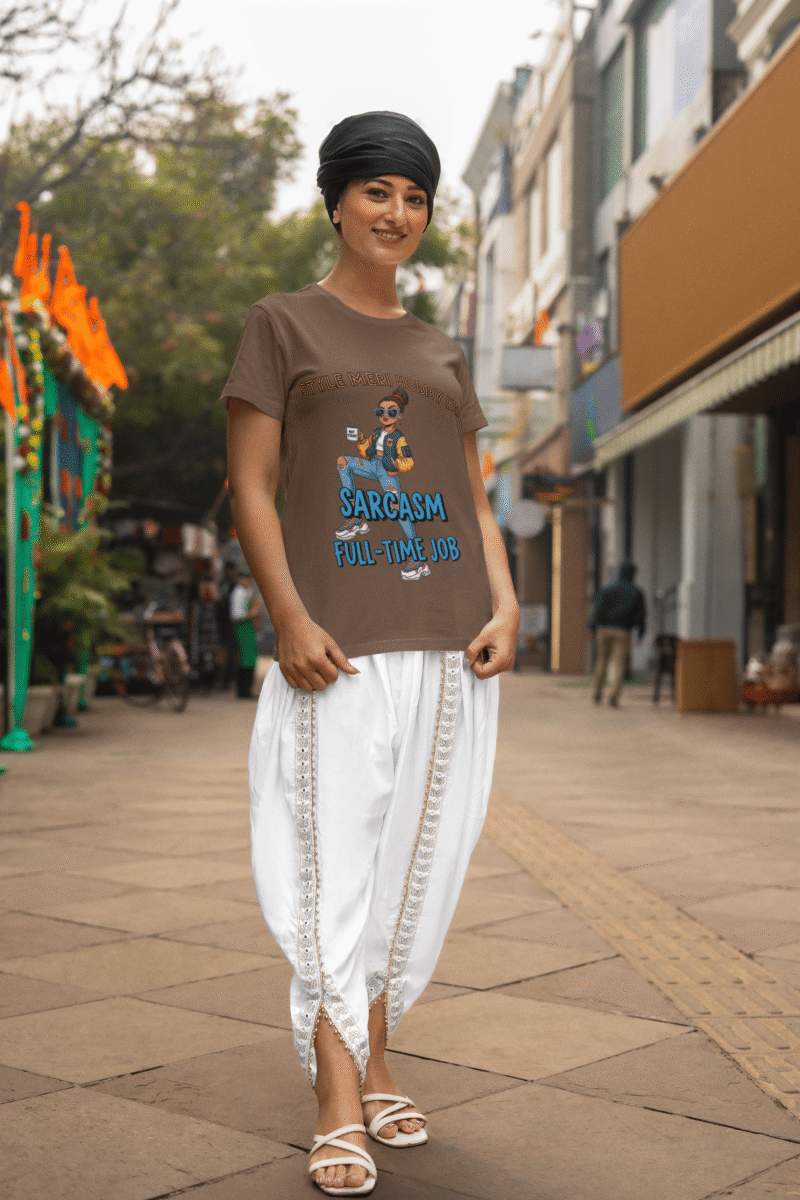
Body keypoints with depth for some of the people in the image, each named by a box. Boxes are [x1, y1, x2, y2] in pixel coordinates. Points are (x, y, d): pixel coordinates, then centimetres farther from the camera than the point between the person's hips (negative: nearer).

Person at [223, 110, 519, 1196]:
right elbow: (251, 484, 0)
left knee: (416, 859, 7)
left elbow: (474, 497, 17)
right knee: (332, 862, -6)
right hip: (337, 651, -4)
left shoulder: (444, 354, 20)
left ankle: (376, 1064, 21)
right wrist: (290, 618, -13)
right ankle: (340, 1112, -1)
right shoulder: (282, 325, 8)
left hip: (450, 651, 4)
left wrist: (505, 607, -1)